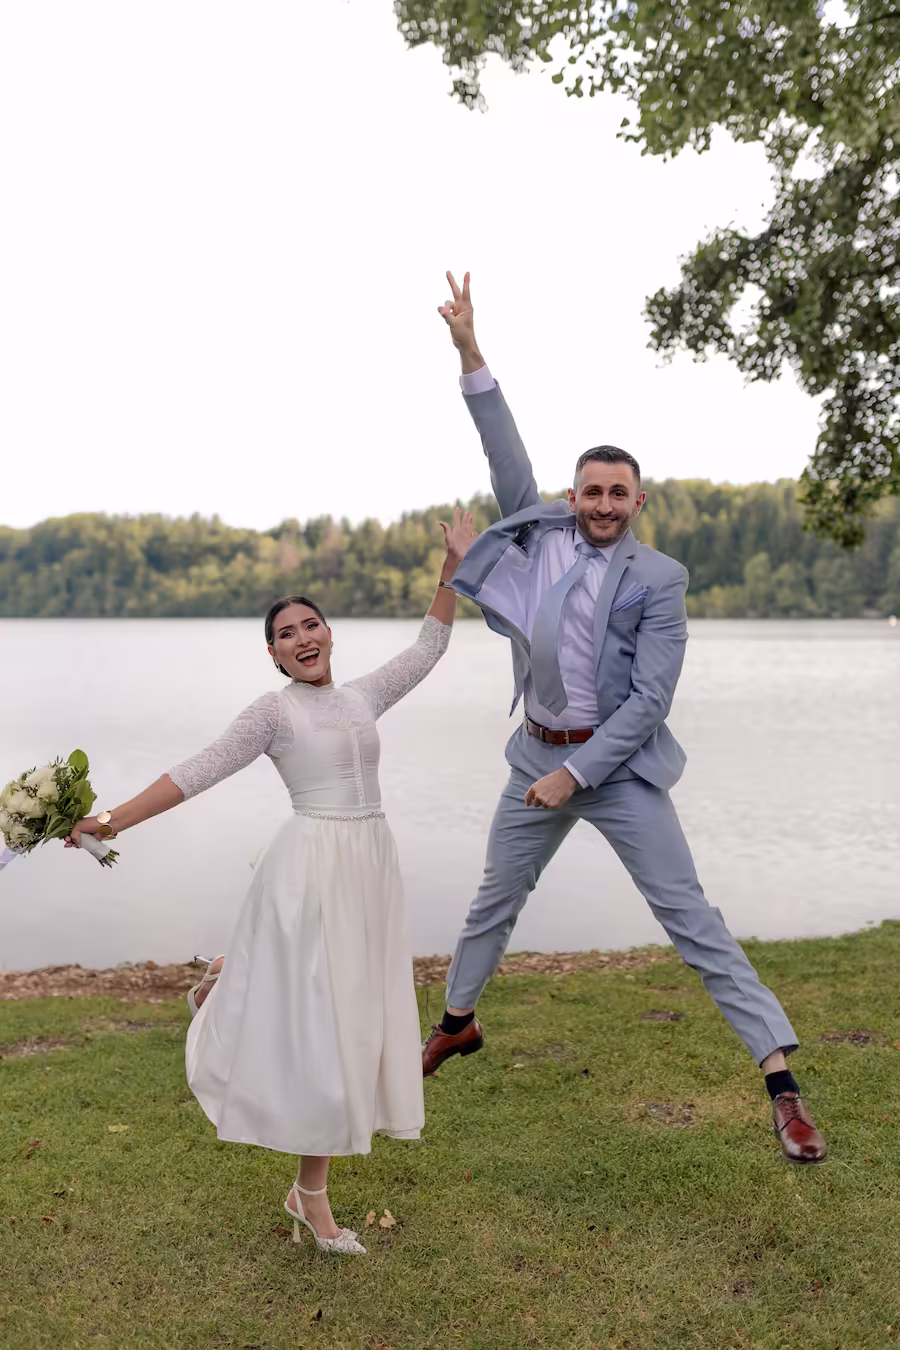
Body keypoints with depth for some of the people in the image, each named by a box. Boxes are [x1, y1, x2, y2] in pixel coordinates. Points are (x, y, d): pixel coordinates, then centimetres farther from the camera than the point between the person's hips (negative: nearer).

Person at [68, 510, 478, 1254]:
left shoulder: (363, 697, 11)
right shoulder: (273, 712, -3)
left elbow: (429, 646, 18)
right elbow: (198, 772, -8)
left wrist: (455, 565, 15)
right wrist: (114, 820, -15)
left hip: (372, 865, 6)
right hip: (312, 869, -6)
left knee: (356, 1017, 11)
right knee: (317, 1022, -1)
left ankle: (310, 1186, 28)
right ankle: (311, 1193, 17)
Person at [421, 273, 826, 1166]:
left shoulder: (659, 578, -10)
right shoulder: (542, 530, 3)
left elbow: (650, 699, -14)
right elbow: (507, 458, 4)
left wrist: (574, 774, -17)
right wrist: (469, 352, -1)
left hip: (616, 763, -5)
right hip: (538, 757, 5)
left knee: (687, 915, -5)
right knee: (495, 899, 18)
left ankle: (780, 1078, 4)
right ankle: (457, 1024, 42)